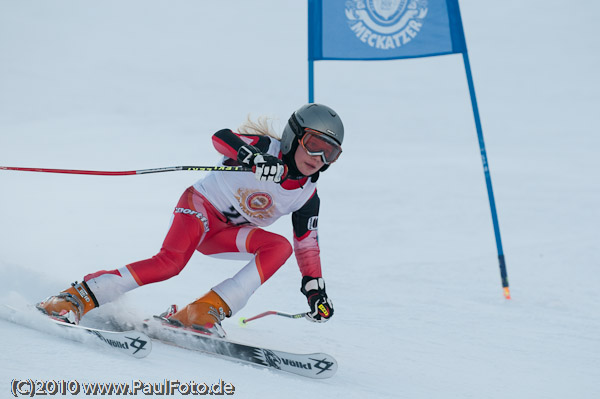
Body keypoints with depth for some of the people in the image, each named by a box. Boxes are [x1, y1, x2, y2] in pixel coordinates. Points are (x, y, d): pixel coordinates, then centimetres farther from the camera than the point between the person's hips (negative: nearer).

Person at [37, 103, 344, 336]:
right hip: (201, 206, -5)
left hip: (227, 233, 6)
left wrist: (315, 288, 1)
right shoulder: (267, 147, -15)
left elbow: (307, 243, 8)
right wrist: (252, 157, -50)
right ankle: (78, 297, -24)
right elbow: (221, 137, -30)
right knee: (171, 261, -31)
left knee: (280, 246, -21)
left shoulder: (306, 196, -1)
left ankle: (205, 311, -27)